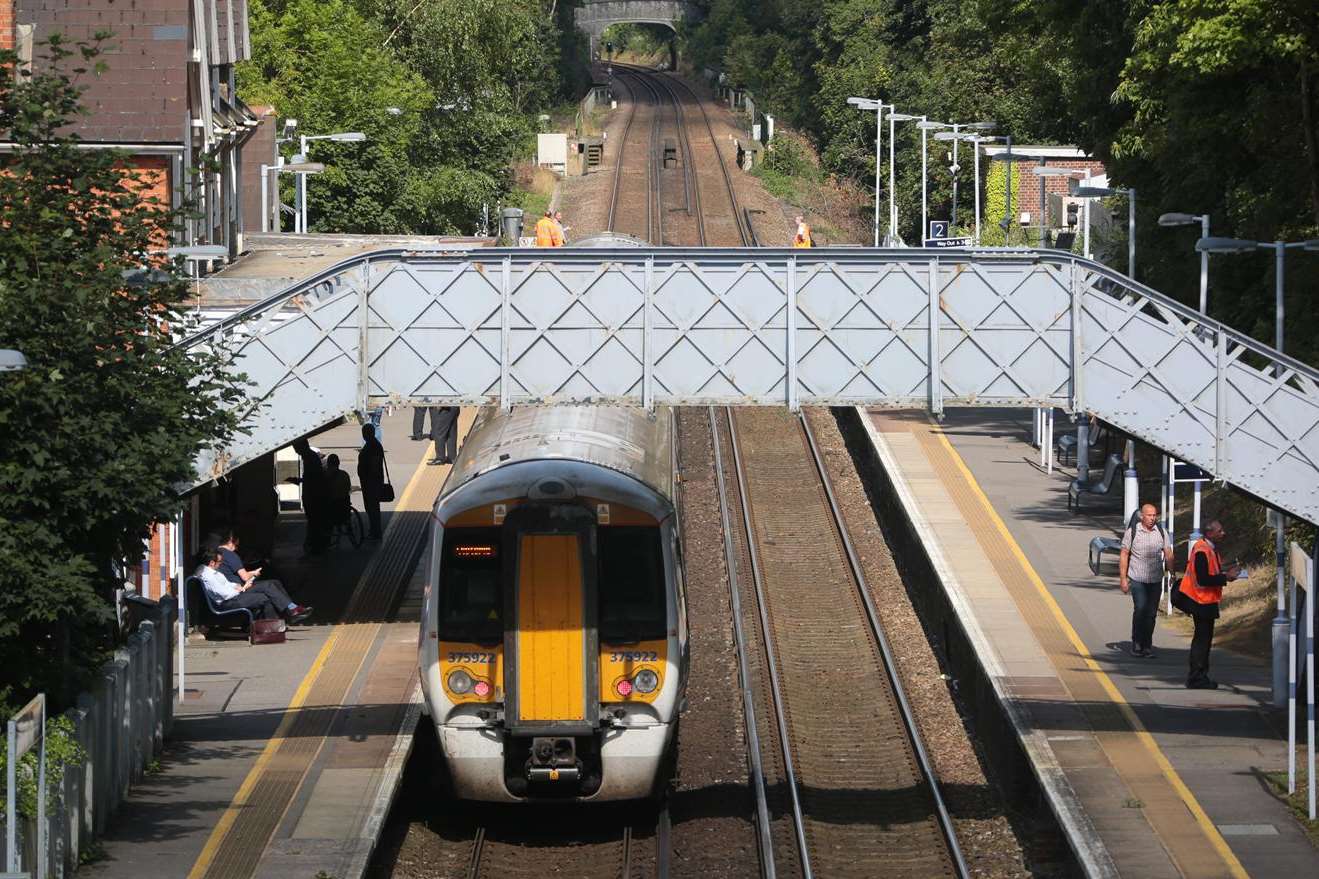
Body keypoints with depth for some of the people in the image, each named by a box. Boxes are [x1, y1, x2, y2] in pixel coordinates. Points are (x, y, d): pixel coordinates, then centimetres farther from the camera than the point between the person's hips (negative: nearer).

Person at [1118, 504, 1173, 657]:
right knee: (1140, 609, -15)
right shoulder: (1132, 532, -3)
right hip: (1137, 579, -3)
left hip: (1156, 580, 3)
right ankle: (1137, 644, -5)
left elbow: (1168, 555, 6)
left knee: (1151, 613, 4)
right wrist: (1123, 578, -4)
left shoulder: (1161, 532, 5)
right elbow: (1124, 555, 0)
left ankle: (1147, 646, 13)